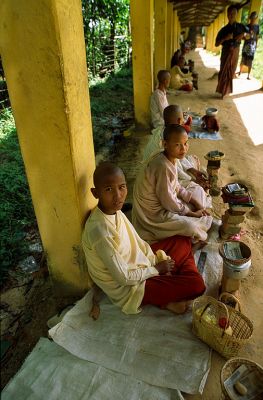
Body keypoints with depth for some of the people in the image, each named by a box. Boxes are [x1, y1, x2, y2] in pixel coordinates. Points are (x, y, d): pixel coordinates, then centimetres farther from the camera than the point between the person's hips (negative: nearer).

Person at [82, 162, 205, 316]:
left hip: (137, 265, 8)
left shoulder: (115, 210, -7)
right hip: (128, 288, -8)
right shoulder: (99, 230, -34)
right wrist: (157, 269, -12)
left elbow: (138, 242, 4)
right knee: (197, 285, -19)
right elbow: (124, 278, -26)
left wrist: (158, 262, -7)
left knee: (183, 242, 13)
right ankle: (164, 302, 5)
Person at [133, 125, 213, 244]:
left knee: (199, 190, 15)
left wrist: (196, 203, 0)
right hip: (154, 213, -10)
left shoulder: (171, 159, -3)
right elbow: (168, 201, -26)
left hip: (166, 201, 10)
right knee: (189, 226, -28)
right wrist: (192, 213, -12)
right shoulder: (163, 167, -31)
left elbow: (177, 188, 8)